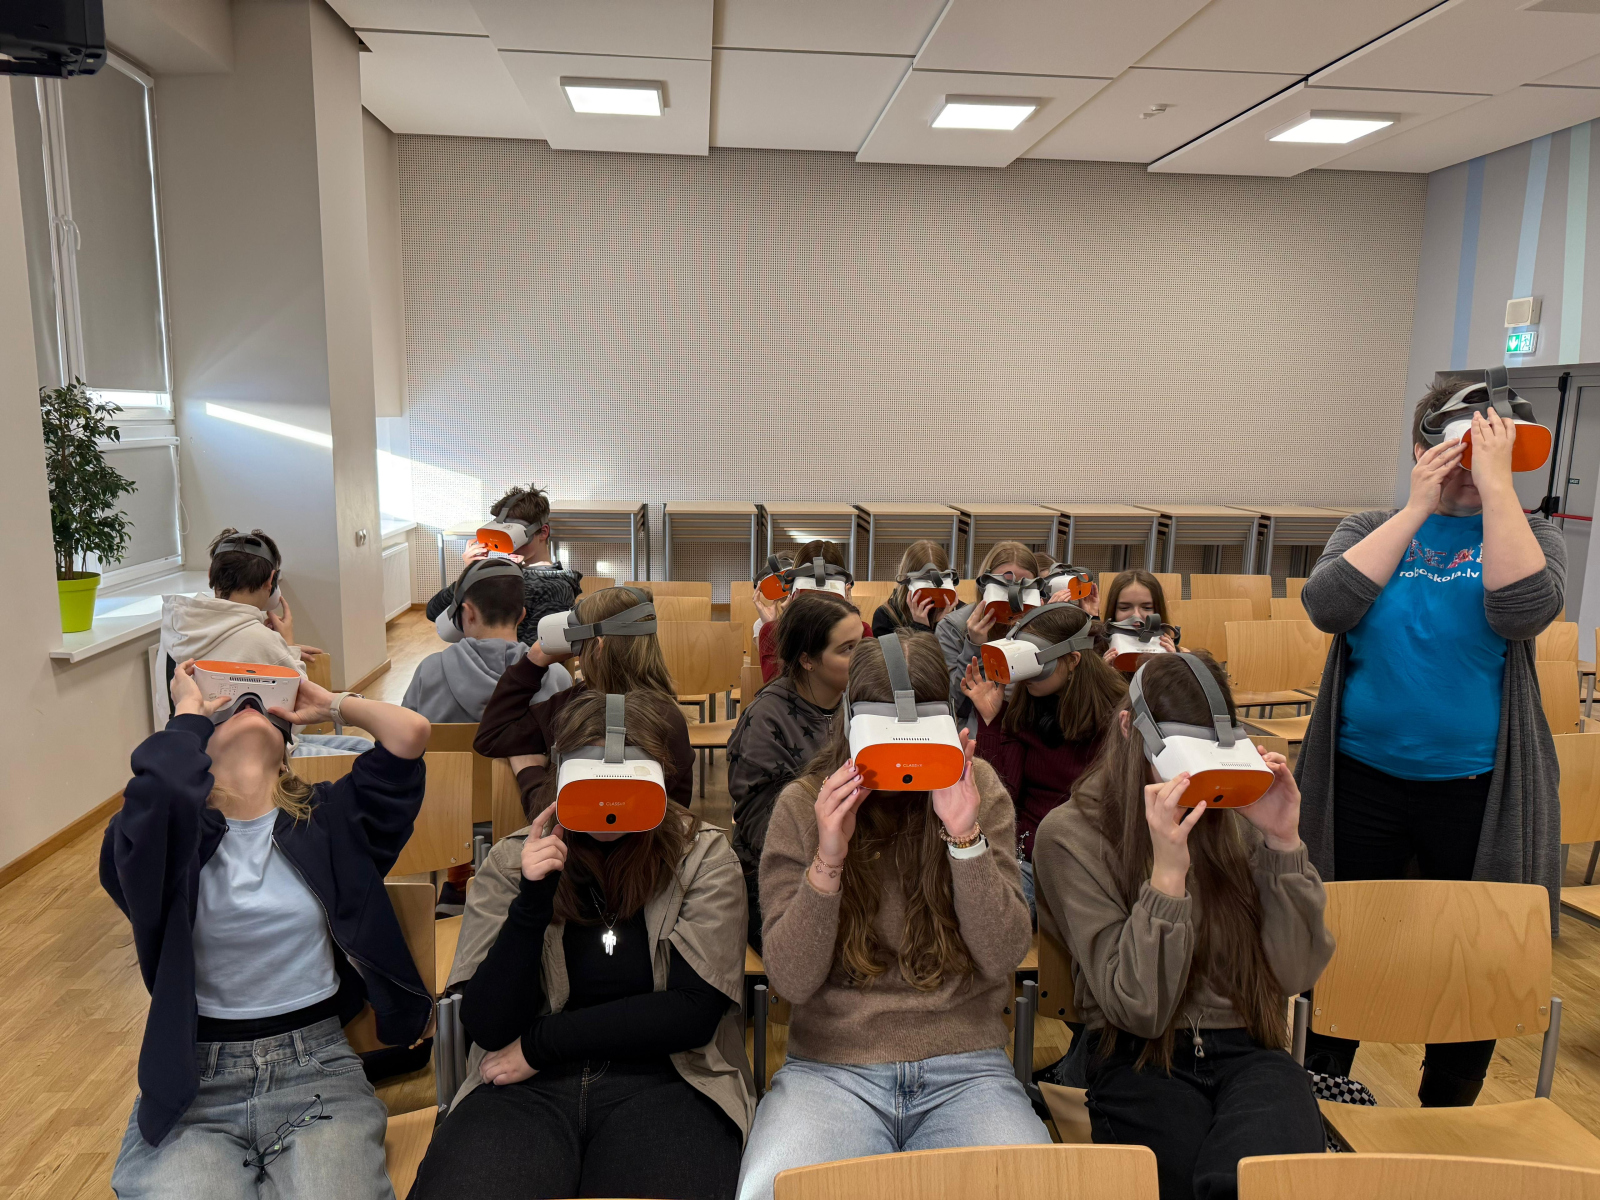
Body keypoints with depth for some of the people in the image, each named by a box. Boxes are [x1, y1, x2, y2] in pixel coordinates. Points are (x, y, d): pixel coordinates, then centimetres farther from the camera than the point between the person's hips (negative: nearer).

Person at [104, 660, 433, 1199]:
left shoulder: (326, 818, 6)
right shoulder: (176, 833, 1)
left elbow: (411, 732, -6)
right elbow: (163, 788, -24)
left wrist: (328, 702, 11)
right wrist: (189, 713, -3)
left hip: (316, 1069, 1)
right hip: (191, 1081, -1)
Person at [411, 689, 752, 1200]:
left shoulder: (702, 857, 1)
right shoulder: (512, 860, 5)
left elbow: (694, 1012, -5)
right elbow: (487, 1028, 0)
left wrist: (539, 1045, -2)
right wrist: (533, 900, -15)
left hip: (661, 1081, -1)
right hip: (525, 1088, 1)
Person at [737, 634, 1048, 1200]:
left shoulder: (978, 789, 2)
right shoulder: (804, 805, -1)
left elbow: (1001, 958, -5)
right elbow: (791, 981, -5)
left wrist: (966, 837, -18)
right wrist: (828, 860, -19)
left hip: (965, 1070, 1)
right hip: (830, 1069, 0)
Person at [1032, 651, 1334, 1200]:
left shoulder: (1238, 816, 4)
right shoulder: (1071, 835, -6)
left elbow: (1293, 975, 0)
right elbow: (1138, 1009, -12)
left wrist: (1285, 843, -11)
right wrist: (1167, 872, -25)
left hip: (1246, 1052, 3)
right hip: (1136, 1062, -2)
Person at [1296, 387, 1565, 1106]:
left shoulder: (1527, 535, 2)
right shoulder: (1370, 529, 4)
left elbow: (1523, 611, -20)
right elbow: (1327, 606, -16)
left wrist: (1496, 484, -18)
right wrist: (1417, 506, -15)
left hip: (1479, 792, 0)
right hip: (1362, 782, 0)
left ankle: (1446, 1115, 34)